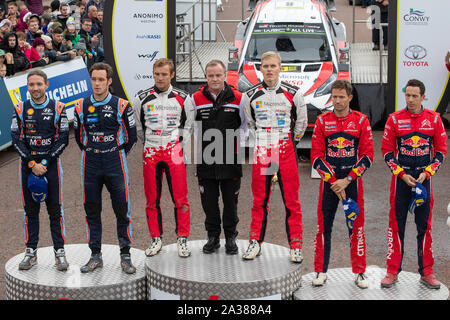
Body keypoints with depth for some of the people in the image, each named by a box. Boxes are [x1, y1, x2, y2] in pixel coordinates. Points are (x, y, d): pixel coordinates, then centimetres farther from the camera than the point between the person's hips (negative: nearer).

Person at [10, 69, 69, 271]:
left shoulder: (57, 108, 0)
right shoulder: (20, 109, 3)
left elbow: (63, 139, -3)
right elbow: (16, 139, -1)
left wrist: (45, 162, -10)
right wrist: (32, 164, -10)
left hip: (51, 164, -1)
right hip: (27, 165, 2)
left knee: (55, 209, 0)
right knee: (30, 210, 6)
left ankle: (59, 252, 6)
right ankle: (31, 252, 14)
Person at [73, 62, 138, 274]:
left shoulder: (121, 106, -3)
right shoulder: (81, 106, 5)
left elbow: (131, 135, 6)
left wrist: (119, 154, 8)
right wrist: (90, 153, 13)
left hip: (115, 163, -2)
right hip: (90, 164, 3)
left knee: (122, 210, -1)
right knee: (92, 211, 7)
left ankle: (125, 256, 8)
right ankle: (95, 256, 16)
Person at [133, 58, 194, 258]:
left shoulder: (183, 98, 3)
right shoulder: (142, 98, 4)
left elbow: (189, 124, 14)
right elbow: (137, 125, 16)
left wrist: (179, 143, 8)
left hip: (174, 153, -1)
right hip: (150, 152, 1)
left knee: (180, 198, -4)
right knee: (152, 200, 5)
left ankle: (182, 240, 6)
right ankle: (156, 239, 15)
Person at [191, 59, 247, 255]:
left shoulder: (238, 98, -2)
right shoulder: (196, 99, 2)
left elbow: (245, 124, 9)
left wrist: (238, 141, -4)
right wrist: (200, 142, 4)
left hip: (231, 158, -1)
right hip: (206, 159, 1)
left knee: (230, 200, 7)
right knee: (209, 200, 7)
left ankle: (230, 237, 20)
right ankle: (213, 237, 21)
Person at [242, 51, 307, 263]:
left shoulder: (293, 93, 1)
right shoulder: (251, 95, 4)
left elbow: (301, 122, 14)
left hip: (286, 152, -1)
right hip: (260, 152, 1)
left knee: (291, 201, 0)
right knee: (259, 201, 6)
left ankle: (295, 247, 7)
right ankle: (255, 243, 17)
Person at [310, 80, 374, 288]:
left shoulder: (361, 121, 1)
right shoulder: (322, 121, 3)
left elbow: (367, 156, -2)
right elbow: (316, 156, 0)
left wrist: (346, 180, -10)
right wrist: (333, 180, -9)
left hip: (353, 181, -1)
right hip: (328, 181, 1)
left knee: (356, 226, 3)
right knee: (324, 226, 3)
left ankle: (359, 273, 14)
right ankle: (320, 271, 14)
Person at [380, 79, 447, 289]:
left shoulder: (434, 119, 2)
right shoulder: (395, 119, -1)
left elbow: (441, 150, 5)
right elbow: (387, 151, 1)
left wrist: (427, 172, -7)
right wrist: (402, 174, -8)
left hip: (424, 177, 1)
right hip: (400, 177, -1)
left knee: (424, 226, 5)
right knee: (396, 224, 2)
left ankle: (426, 273, 14)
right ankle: (393, 272, 10)